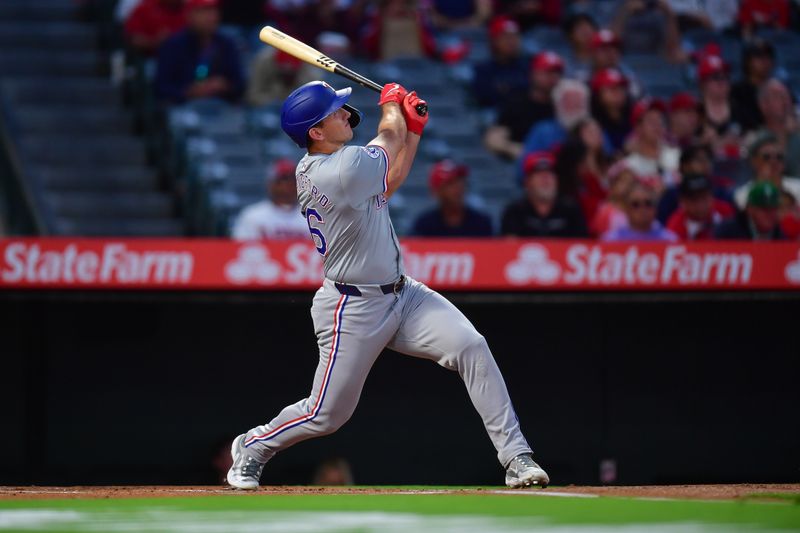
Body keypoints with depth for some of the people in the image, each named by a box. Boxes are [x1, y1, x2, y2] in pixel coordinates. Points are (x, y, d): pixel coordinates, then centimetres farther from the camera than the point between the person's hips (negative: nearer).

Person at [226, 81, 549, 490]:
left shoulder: (310, 169, 3)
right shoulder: (343, 170, -26)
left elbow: (387, 183, 15)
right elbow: (389, 140, -5)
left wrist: (413, 128, 7)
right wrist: (392, 105, 15)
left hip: (401, 294, 9)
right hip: (354, 311, -9)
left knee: (471, 347, -10)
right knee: (327, 414, 3)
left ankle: (516, 458, -10)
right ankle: (252, 448, 33)